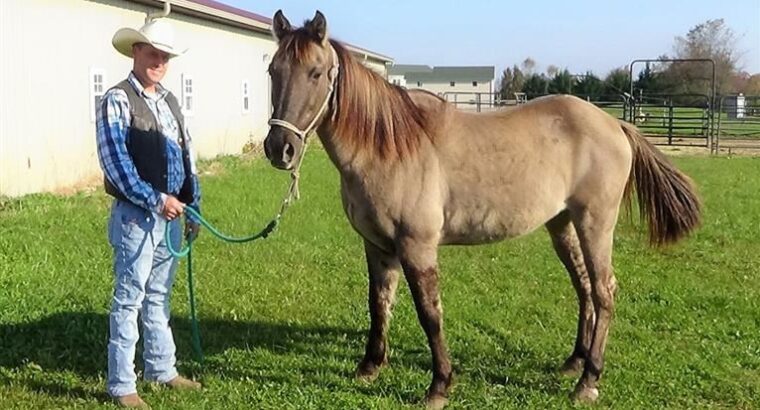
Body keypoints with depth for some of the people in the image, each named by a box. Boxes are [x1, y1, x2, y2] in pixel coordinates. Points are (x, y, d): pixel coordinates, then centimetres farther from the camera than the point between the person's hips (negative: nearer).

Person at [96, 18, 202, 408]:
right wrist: (155, 200, -20)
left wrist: (193, 207, 12)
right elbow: (115, 161, -18)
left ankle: (162, 369, 28)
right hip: (135, 215, -7)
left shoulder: (169, 100, 13)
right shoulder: (118, 99, -10)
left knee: (158, 297, 17)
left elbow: (186, 157, 16)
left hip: (170, 214, 7)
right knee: (129, 299, -1)